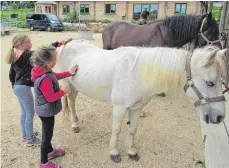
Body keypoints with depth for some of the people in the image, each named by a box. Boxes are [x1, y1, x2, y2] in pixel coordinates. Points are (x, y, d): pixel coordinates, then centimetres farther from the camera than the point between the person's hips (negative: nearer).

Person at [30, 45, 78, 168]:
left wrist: (69, 73, 4)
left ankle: (50, 151, 50)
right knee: (47, 135, 8)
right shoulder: (45, 79, -34)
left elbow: (56, 76, 13)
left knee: (48, 132, 27)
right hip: (46, 111, -10)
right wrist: (63, 92, -14)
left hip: (45, 109, 10)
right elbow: (51, 97, -29)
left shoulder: (45, 71, -4)